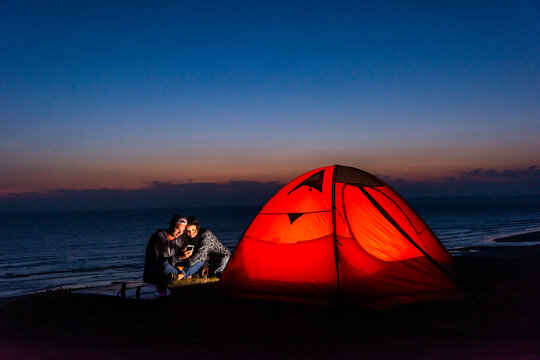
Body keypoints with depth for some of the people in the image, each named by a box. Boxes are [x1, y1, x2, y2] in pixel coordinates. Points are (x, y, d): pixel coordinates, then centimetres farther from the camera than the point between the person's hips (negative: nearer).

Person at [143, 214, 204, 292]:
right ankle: (182, 275, -16)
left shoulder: (180, 239, 4)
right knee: (165, 266, -43)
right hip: (152, 276, -7)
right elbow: (158, 262, -23)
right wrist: (179, 257, -29)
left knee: (201, 260, -4)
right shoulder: (158, 237, -16)